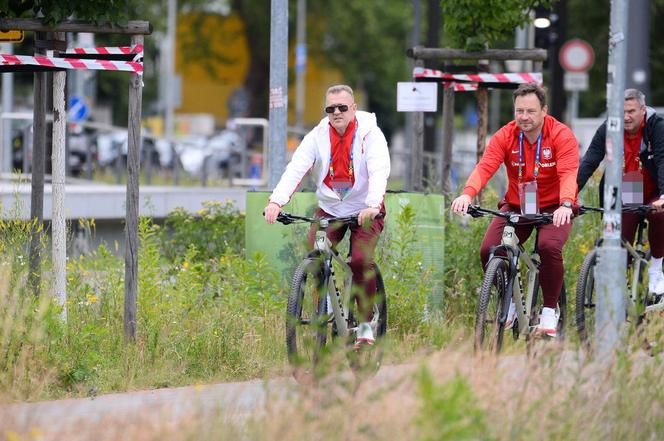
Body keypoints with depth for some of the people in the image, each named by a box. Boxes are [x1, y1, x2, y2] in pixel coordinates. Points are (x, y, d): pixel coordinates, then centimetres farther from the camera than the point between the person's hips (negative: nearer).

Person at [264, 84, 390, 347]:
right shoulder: (318, 136, -5)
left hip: (365, 210, -3)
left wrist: (372, 205, -45)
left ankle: (365, 325, -7)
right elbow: (296, 168, -17)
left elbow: (379, 172, -26)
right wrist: (276, 200, -33)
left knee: (361, 261, -22)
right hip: (329, 209, 3)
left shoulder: (370, 134, -13)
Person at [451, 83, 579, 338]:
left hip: (553, 208, -3)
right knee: (488, 250, -17)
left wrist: (566, 205, -49)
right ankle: (510, 302, 9)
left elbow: (568, 174, -29)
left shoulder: (561, 135, -16)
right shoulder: (505, 136, -8)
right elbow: (485, 167, -21)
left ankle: (550, 311, -11)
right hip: (516, 206, 3)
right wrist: (467, 194, -42)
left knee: (549, 247, -31)